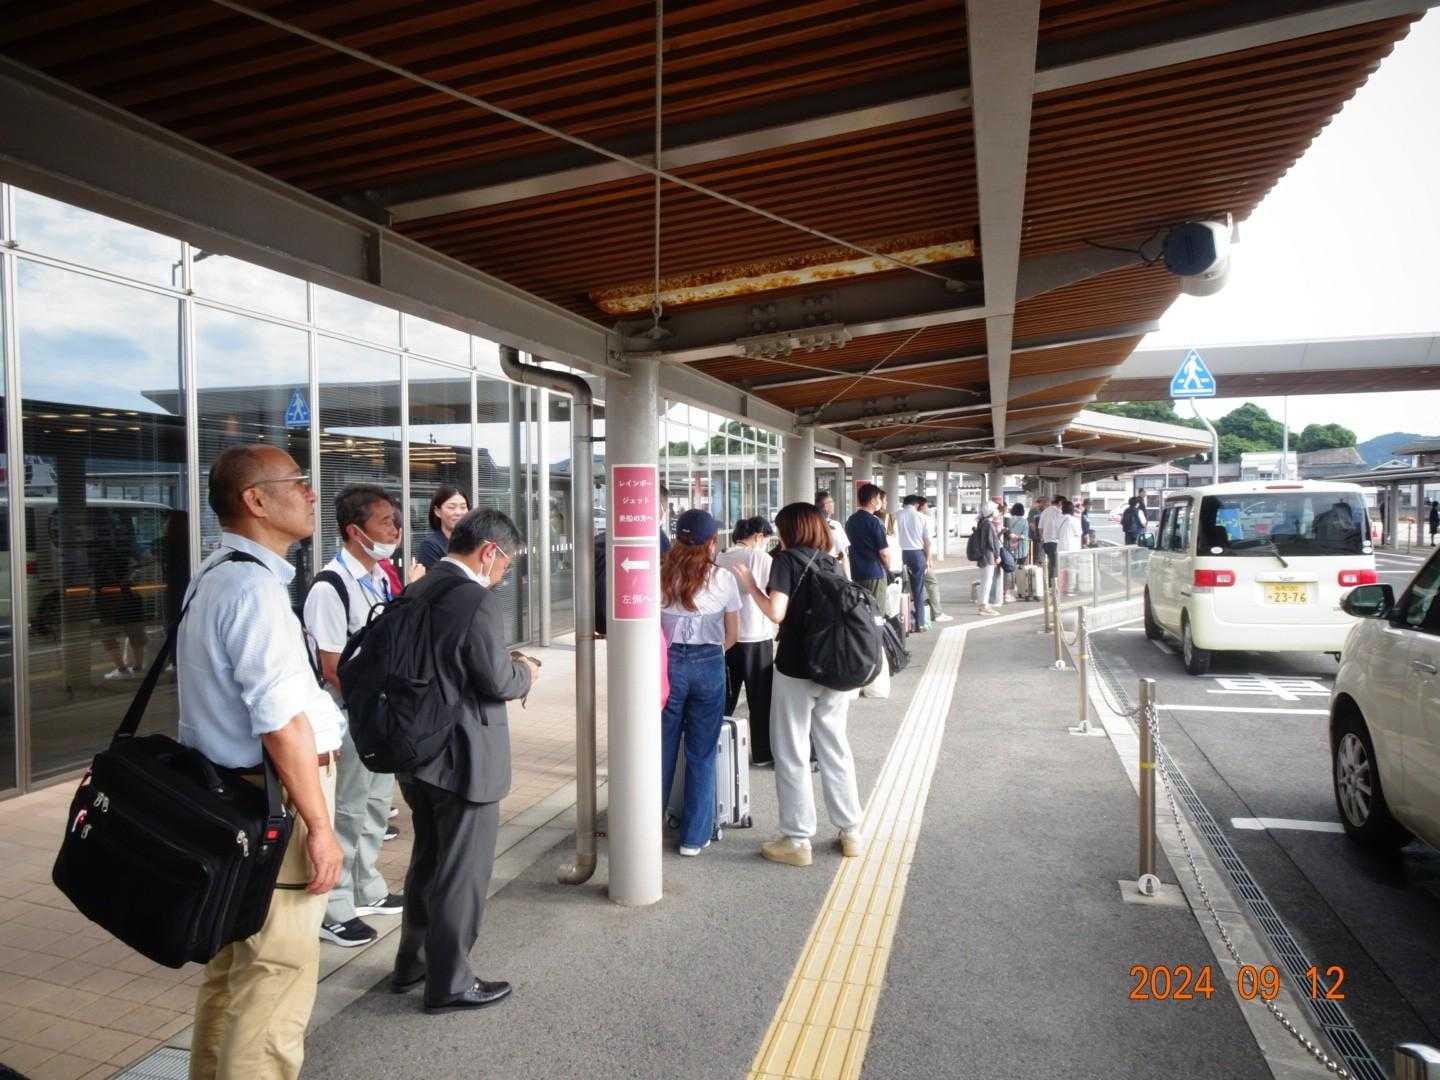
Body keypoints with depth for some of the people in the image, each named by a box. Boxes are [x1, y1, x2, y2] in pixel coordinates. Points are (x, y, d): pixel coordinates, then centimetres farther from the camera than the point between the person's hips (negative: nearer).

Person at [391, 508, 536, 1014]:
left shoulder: (415, 593, 5)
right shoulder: (479, 601, -22)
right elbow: (497, 681, -21)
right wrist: (525, 672, 0)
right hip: (463, 758, -9)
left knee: (427, 858, 24)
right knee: (462, 871, 7)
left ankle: (411, 962, 39)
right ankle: (448, 983, 21)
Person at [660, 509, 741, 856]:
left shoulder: (661, 575, -2)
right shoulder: (724, 579, -4)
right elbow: (732, 635, 4)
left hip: (669, 663, 1)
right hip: (709, 665, -1)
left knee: (661, 748, 15)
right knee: (702, 754, 9)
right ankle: (694, 836, 17)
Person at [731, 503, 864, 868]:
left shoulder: (787, 559, -8)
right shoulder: (831, 563, 8)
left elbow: (776, 612, -18)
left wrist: (751, 586, -5)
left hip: (796, 671, -5)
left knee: (792, 756, 6)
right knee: (835, 750, 17)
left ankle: (797, 840, 13)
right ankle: (851, 832, 25)